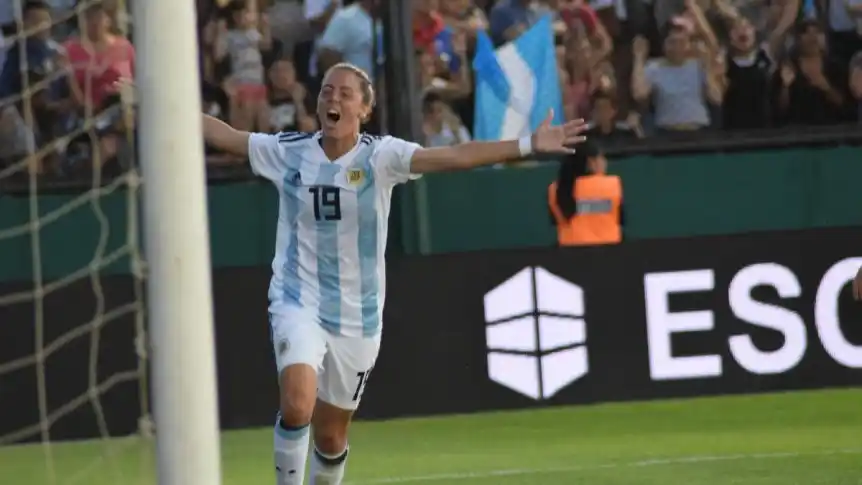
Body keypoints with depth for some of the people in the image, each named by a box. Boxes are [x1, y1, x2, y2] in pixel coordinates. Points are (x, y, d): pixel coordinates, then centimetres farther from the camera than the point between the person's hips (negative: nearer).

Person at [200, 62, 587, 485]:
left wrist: (529, 145, -26)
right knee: (297, 406, -26)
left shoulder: (380, 156, -6)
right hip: (298, 304, -1)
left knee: (331, 437, 10)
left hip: (357, 316, 1)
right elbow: (222, 135, 6)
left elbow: (455, 157, -16)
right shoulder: (288, 152, -1)